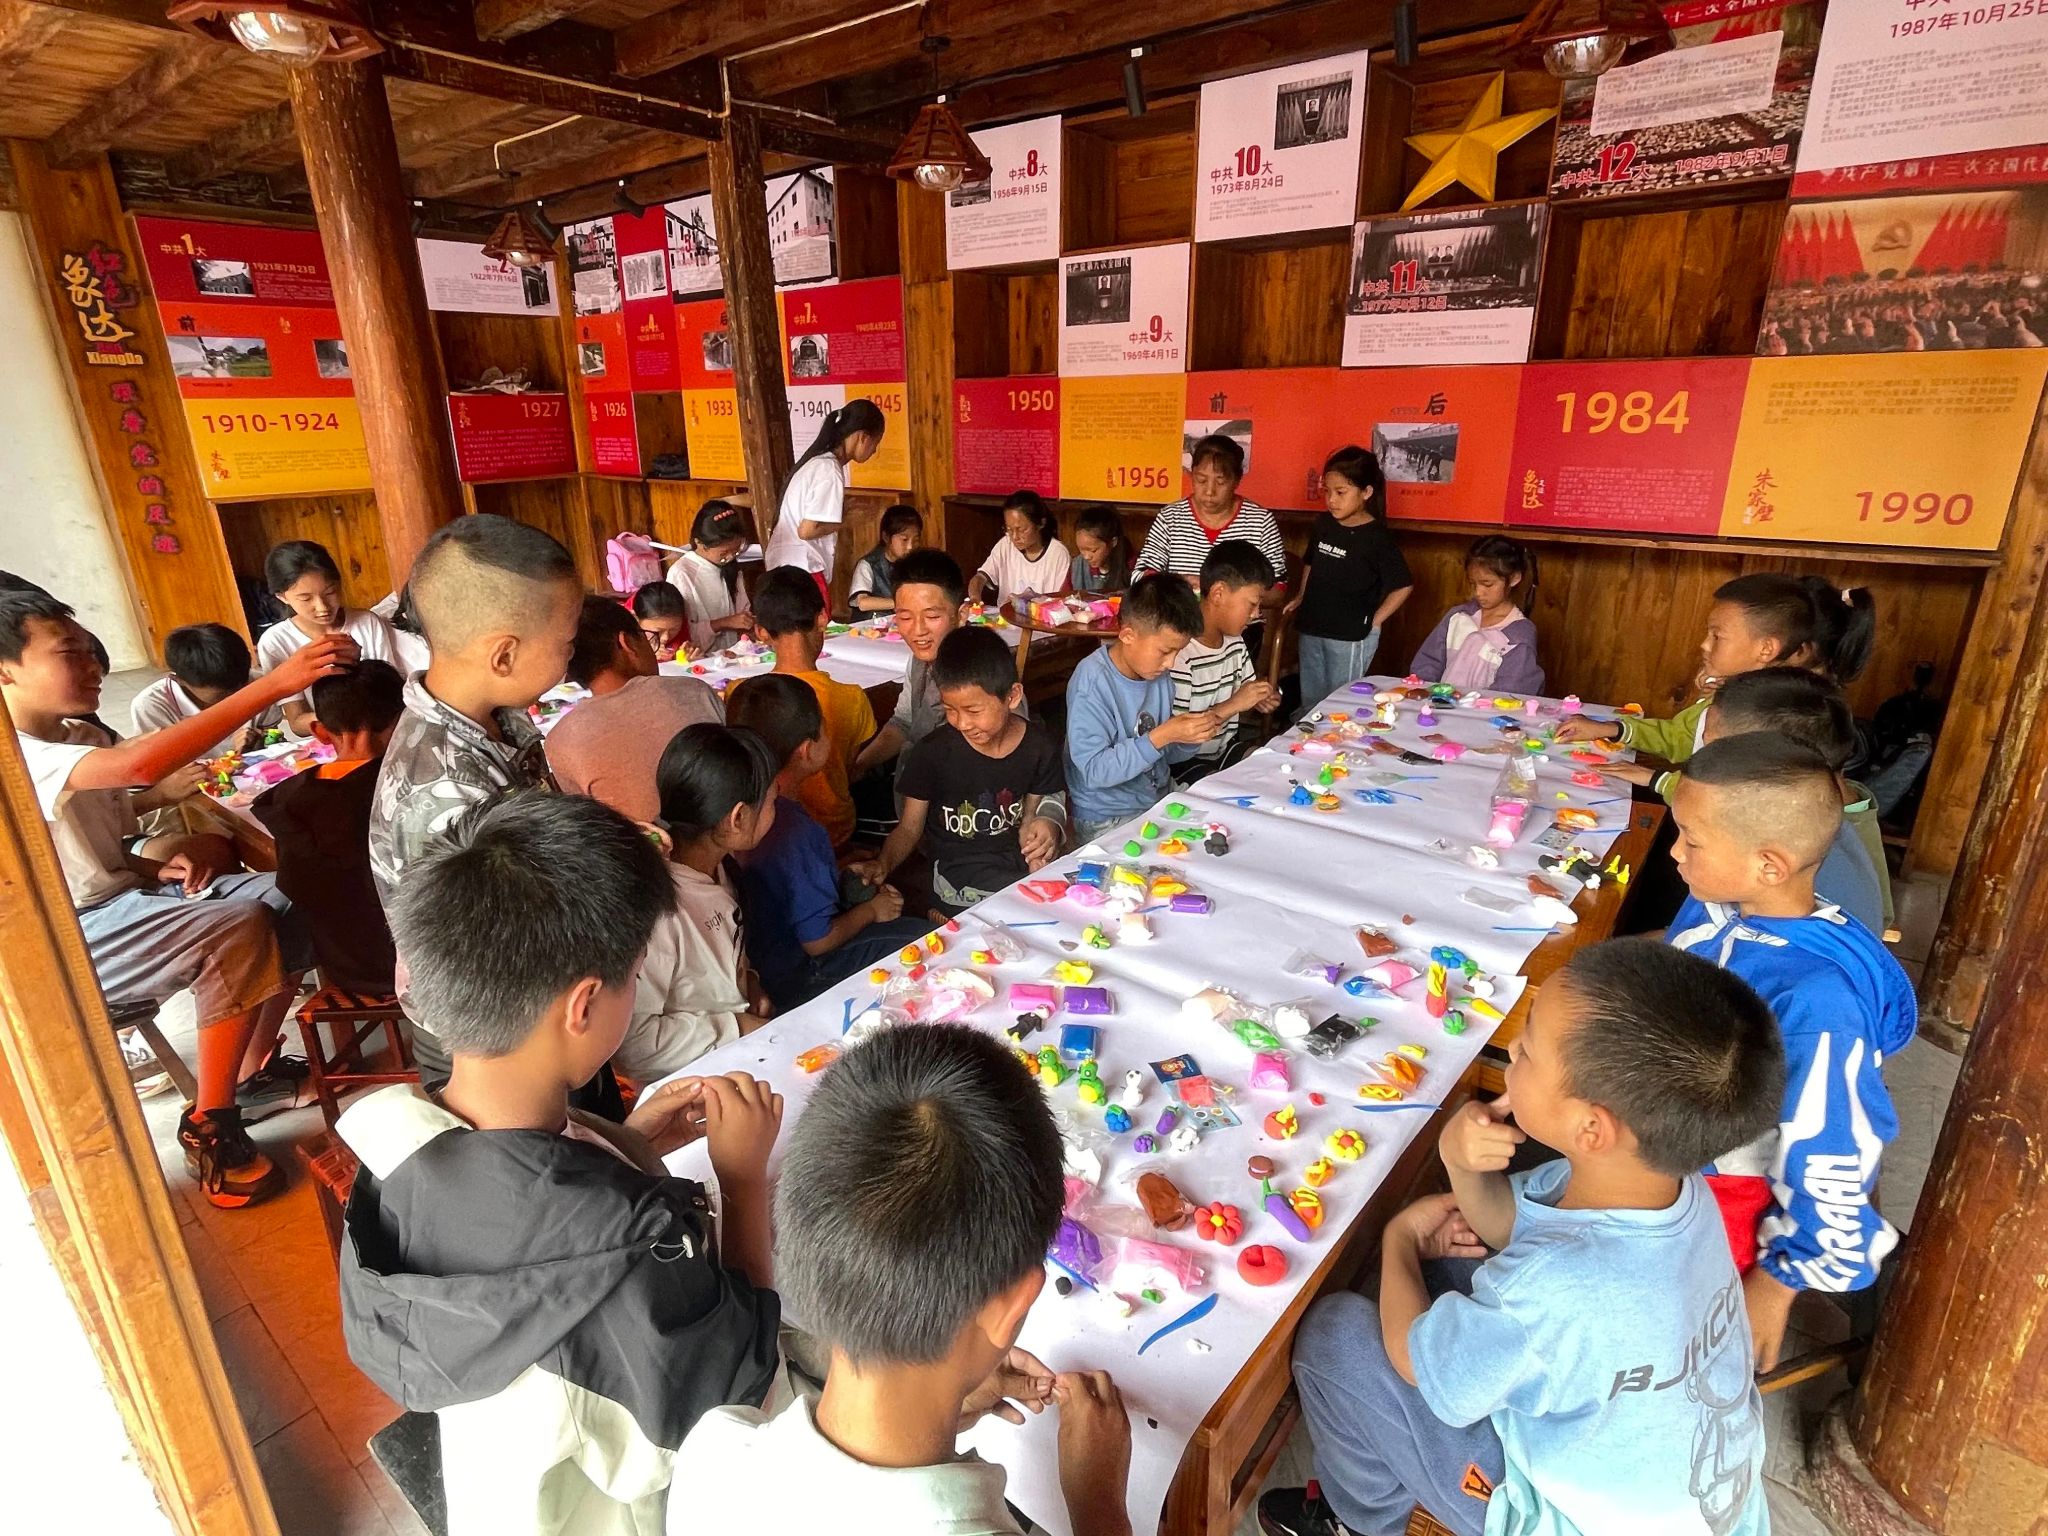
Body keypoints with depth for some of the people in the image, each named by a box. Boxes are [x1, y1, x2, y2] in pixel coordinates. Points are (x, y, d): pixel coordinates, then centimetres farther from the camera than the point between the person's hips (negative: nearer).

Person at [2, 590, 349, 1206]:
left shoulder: (85, 736, 9)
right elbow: (137, 765, -42)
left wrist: (160, 861, -6)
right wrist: (275, 683, -48)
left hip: (122, 895, 9)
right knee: (236, 928, -31)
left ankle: (253, 1070, 9)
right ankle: (207, 1126, -16)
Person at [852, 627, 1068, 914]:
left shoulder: (1039, 747, -3)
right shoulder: (931, 753, -11)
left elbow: (1028, 816, 9)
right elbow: (910, 827, -3)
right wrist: (883, 864, -21)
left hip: (1018, 858, 5)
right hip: (959, 869, -4)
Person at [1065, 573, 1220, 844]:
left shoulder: (1157, 673, 1)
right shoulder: (1092, 683, -19)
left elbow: (1165, 753, 11)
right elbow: (1094, 770, -23)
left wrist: (1193, 735, -9)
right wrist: (1161, 735, -26)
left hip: (1159, 800, 7)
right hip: (1107, 821, -6)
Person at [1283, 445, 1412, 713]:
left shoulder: (1377, 537, -13)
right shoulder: (1323, 524, 3)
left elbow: (1403, 586, -12)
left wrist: (1374, 621, -10)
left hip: (1351, 637, -6)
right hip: (1311, 630, 6)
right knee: (1309, 703, 18)